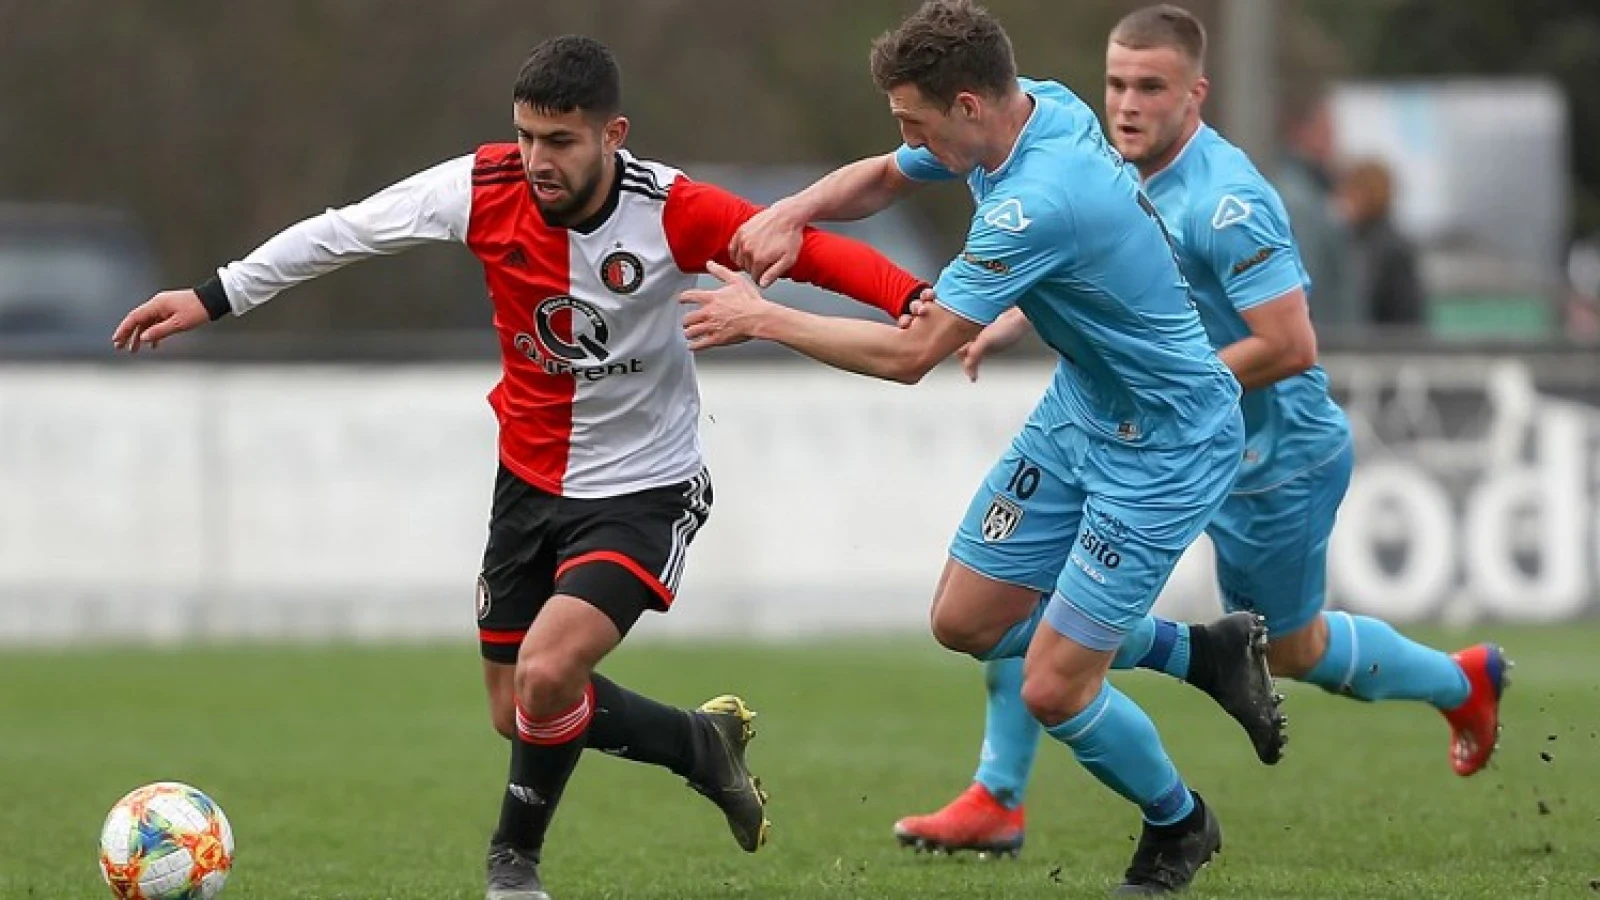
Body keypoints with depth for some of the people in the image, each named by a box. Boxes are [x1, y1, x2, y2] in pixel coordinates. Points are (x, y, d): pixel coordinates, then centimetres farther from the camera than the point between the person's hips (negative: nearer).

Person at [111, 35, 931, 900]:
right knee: (521, 715, 10)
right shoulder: (485, 188, -15)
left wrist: (921, 303, -41)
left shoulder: (671, 212, -23)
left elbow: (810, 250, -25)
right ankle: (705, 746, 35)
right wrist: (215, 297, -2)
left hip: (642, 492, -5)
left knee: (547, 673, -24)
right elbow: (342, 232, -4)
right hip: (529, 479, 5)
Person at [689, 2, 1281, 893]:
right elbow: (880, 179, 12)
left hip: (1164, 445, -9)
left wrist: (761, 319, -21)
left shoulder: (1040, 201, -34)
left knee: (1053, 690, -6)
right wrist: (791, 213, -8)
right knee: (966, 620, 10)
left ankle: (1179, 825, 24)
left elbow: (910, 353, -30)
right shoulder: (1035, 104, -6)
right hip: (1080, 409, 9)